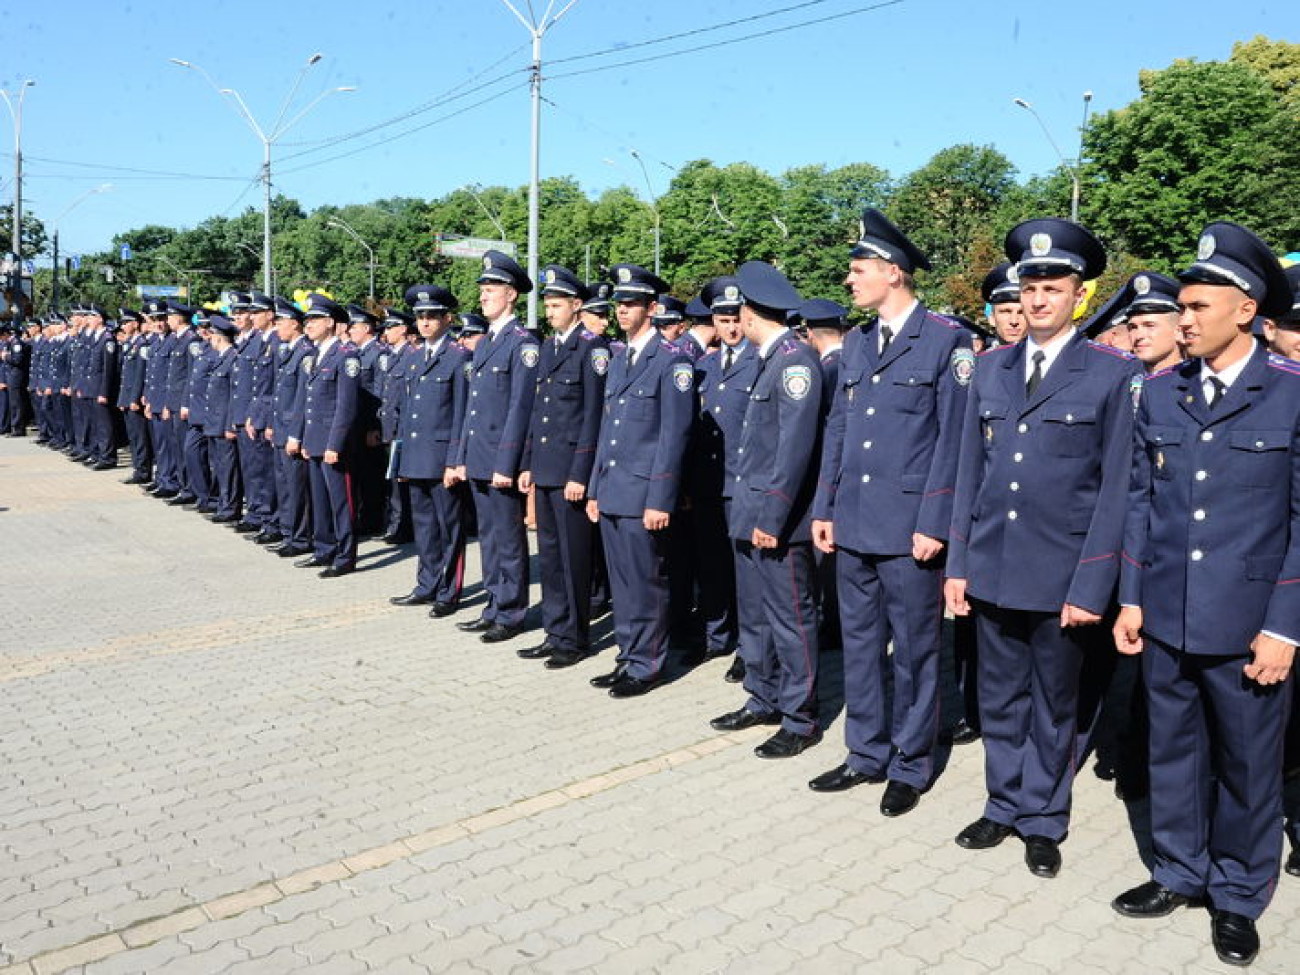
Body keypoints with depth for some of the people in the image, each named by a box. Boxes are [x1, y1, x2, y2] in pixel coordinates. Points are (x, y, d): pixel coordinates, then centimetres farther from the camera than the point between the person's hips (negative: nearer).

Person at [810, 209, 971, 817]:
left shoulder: (947, 339, -6)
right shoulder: (857, 342, 13)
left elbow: (953, 439, -10)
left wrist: (934, 524, -14)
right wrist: (824, 509, 10)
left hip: (909, 528, -6)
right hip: (853, 525, 6)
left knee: (913, 652, 7)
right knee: (860, 644, 14)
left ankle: (911, 766, 23)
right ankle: (866, 755, 29)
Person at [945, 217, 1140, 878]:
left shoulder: (1115, 374, -5)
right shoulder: (991, 369, 7)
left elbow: (1115, 488, -7)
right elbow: (969, 472, 8)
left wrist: (1091, 586, -11)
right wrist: (957, 565, 5)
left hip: (1062, 575, -3)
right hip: (991, 569, 4)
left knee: (1053, 704, 13)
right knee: (1000, 699, 16)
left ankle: (1043, 821, 30)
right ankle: (1004, 806, 34)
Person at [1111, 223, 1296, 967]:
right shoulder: (1160, 391, 3)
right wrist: (1132, 598, 6)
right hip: (1167, 617, 4)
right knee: (1173, 751, 16)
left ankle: (1238, 897, 32)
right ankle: (1180, 874, 36)